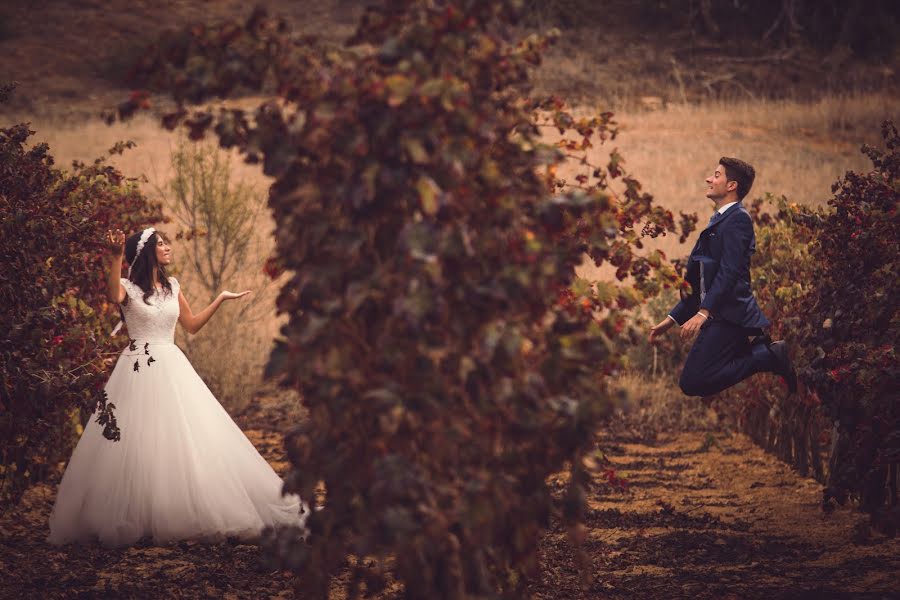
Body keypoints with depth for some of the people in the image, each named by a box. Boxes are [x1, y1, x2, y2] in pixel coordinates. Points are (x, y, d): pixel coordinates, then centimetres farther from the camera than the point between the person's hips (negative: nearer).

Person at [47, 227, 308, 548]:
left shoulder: (172, 286, 12)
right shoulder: (128, 287, -5)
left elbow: (192, 324, 21)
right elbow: (114, 297, -30)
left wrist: (221, 299, 20)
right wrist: (116, 257, -43)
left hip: (172, 366, 5)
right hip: (139, 371, -5)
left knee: (187, 442, 1)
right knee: (140, 446, -6)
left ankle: (187, 514, 8)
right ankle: (140, 519, 1)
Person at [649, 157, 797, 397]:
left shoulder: (738, 218, -9)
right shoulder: (718, 221, 21)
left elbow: (729, 272, -20)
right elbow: (699, 282, 22)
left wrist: (703, 312, -28)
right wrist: (671, 320, 18)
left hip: (729, 314, -10)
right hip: (717, 314, 10)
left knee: (693, 384, -17)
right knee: (691, 382, 12)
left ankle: (769, 356, -7)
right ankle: (762, 349, 12)